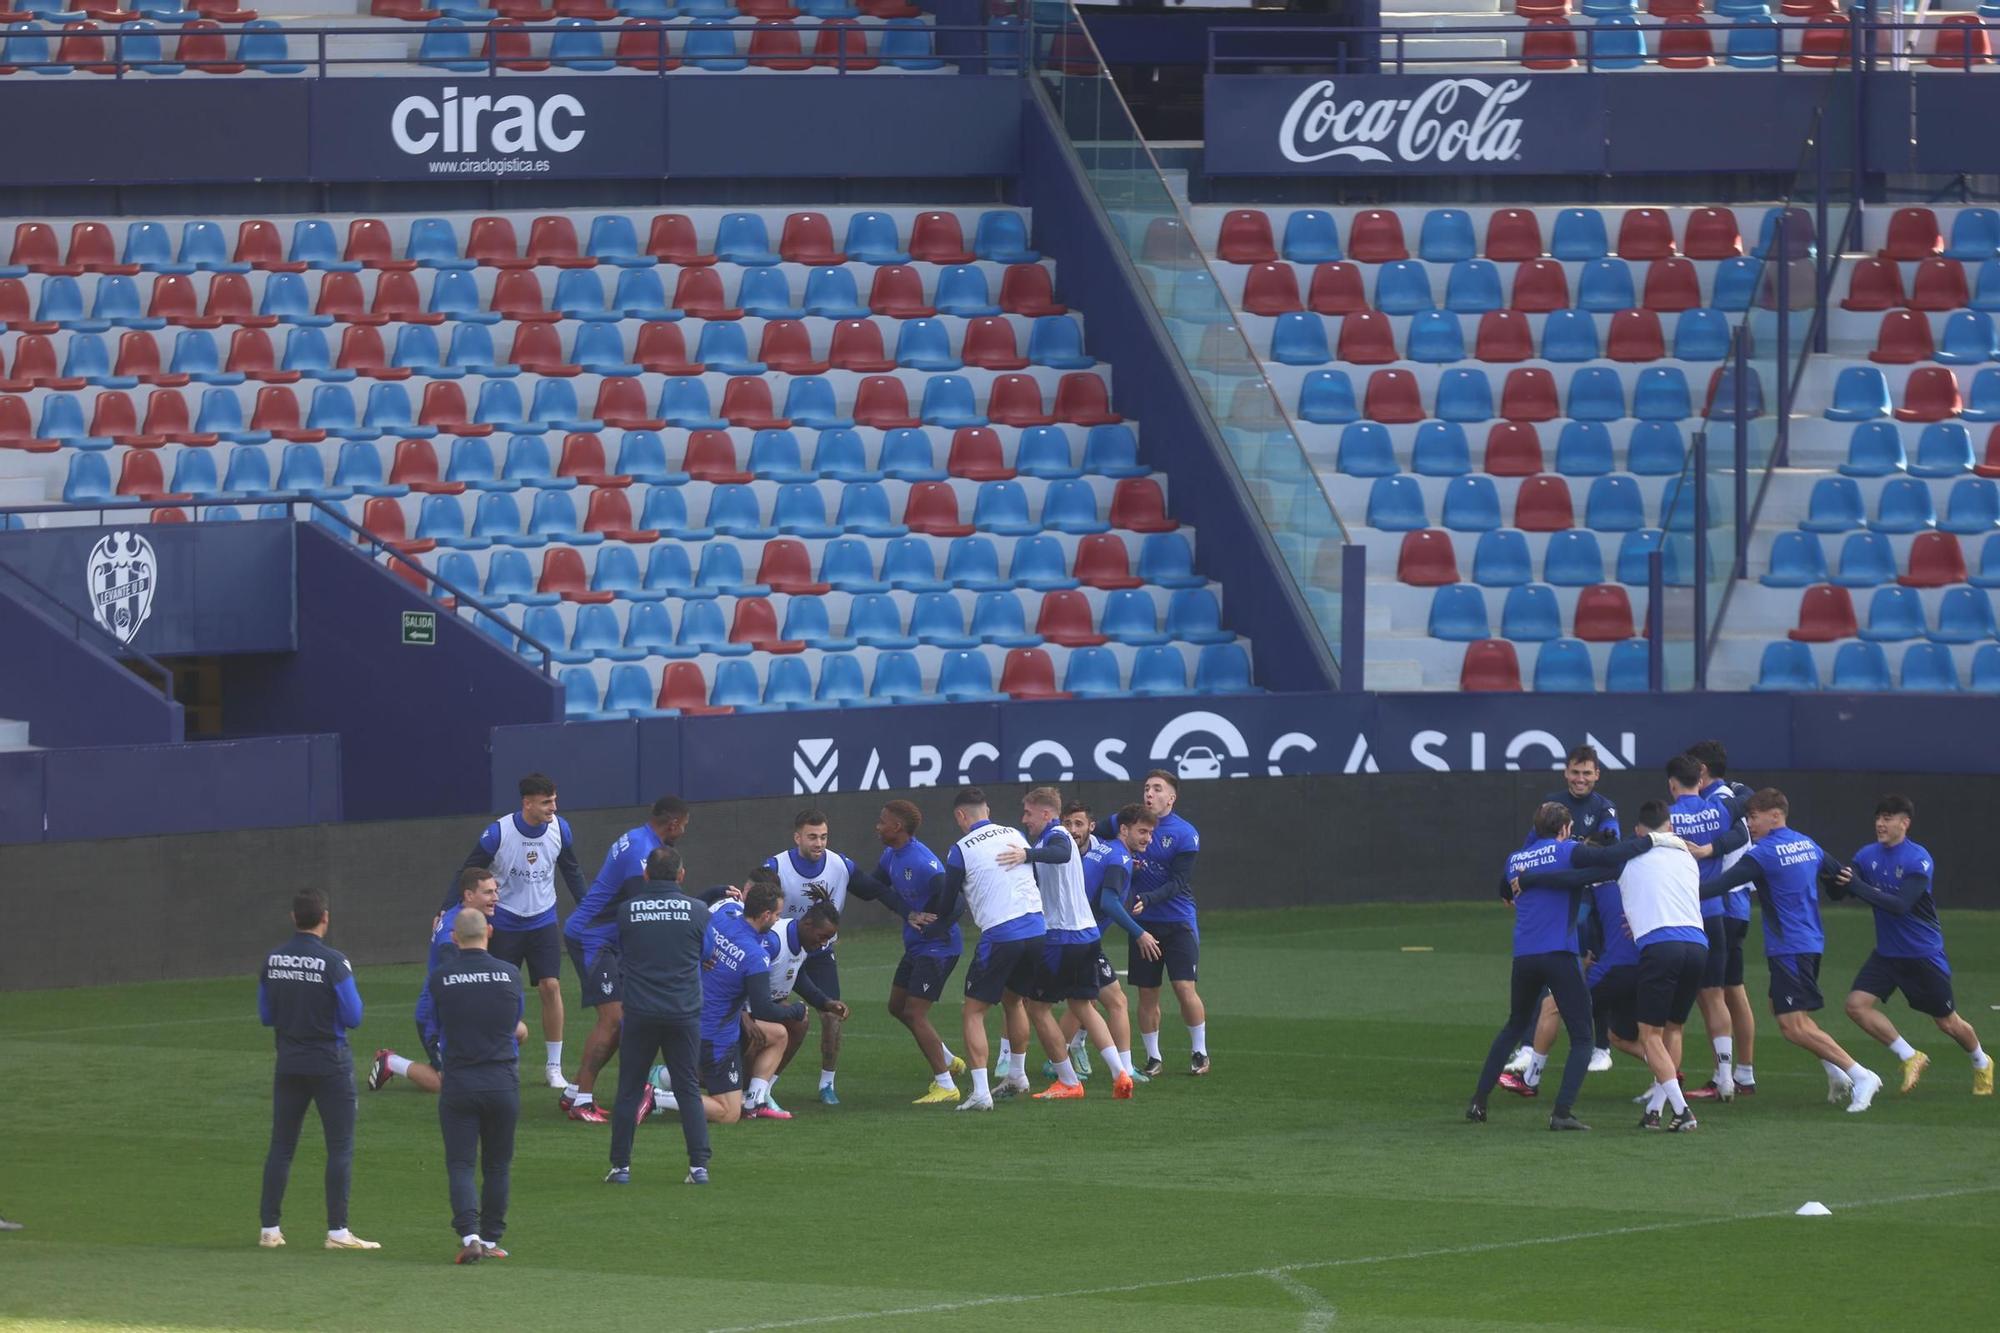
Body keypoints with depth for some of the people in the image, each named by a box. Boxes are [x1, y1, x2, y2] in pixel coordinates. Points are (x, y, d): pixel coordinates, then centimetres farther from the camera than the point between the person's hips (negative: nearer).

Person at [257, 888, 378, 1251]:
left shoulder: (273, 960, 2)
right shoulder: (333, 962, -14)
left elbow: (266, 1016, 9)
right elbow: (353, 1017, -10)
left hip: (289, 1064, 5)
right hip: (330, 1064, -5)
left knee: (281, 1146, 10)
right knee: (340, 1146, 1)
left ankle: (269, 1229, 9)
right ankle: (337, 1231, -2)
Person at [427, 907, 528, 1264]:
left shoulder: (439, 978, -4)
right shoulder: (510, 974, -2)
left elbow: (436, 1031, 7)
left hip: (458, 1083, -1)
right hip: (503, 1083, 1)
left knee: (460, 1165, 1)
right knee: (497, 1166, 13)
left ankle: (469, 1236, -16)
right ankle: (491, 1238, 16)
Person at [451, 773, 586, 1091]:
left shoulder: (559, 829, -8)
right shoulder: (498, 833, -19)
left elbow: (571, 871, 9)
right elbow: (468, 873, -10)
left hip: (543, 922, 2)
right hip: (504, 923, -2)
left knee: (551, 987, -8)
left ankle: (554, 1067, 0)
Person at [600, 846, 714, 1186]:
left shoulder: (626, 910, 0)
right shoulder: (697, 911, -1)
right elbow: (710, 956, 11)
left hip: (639, 1013, 0)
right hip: (685, 1012, 0)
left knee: (629, 1091, 8)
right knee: (688, 1089, 8)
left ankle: (620, 1165, 8)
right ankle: (699, 1164, 1)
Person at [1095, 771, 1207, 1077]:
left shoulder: (1185, 834, -9)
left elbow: (1178, 883, -14)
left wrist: (1147, 899, -29)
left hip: (1178, 922, -4)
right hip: (1143, 923, 4)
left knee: (1184, 988, -9)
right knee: (1147, 994, 4)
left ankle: (1199, 1052, 7)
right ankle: (1152, 1058, 15)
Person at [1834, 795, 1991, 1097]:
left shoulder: (1919, 860, -19)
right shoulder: (1867, 856, -1)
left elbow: (1900, 905, -29)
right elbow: (1840, 891, -7)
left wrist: (1858, 886, -36)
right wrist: (1834, 876, -29)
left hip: (1924, 955, -5)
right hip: (1886, 954, 5)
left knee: (1948, 1023, 6)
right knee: (1857, 1004, -14)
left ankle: (1982, 1063, 37)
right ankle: (1910, 1058, 0)